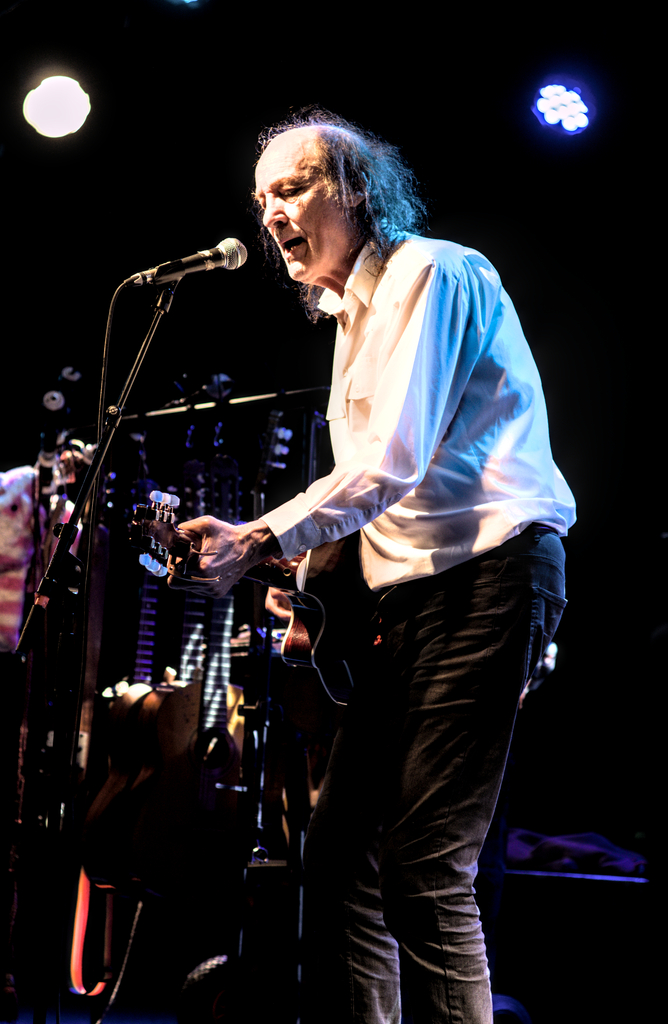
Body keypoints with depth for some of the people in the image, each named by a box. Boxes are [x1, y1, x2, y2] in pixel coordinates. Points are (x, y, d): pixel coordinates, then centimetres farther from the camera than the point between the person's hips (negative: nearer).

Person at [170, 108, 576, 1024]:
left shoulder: (427, 272, -5)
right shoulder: (355, 313, 23)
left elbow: (392, 463, -16)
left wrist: (258, 543, -15)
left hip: (489, 578, -10)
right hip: (405, 594, 10)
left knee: (426, 871, -14)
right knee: (336, 855, 8)